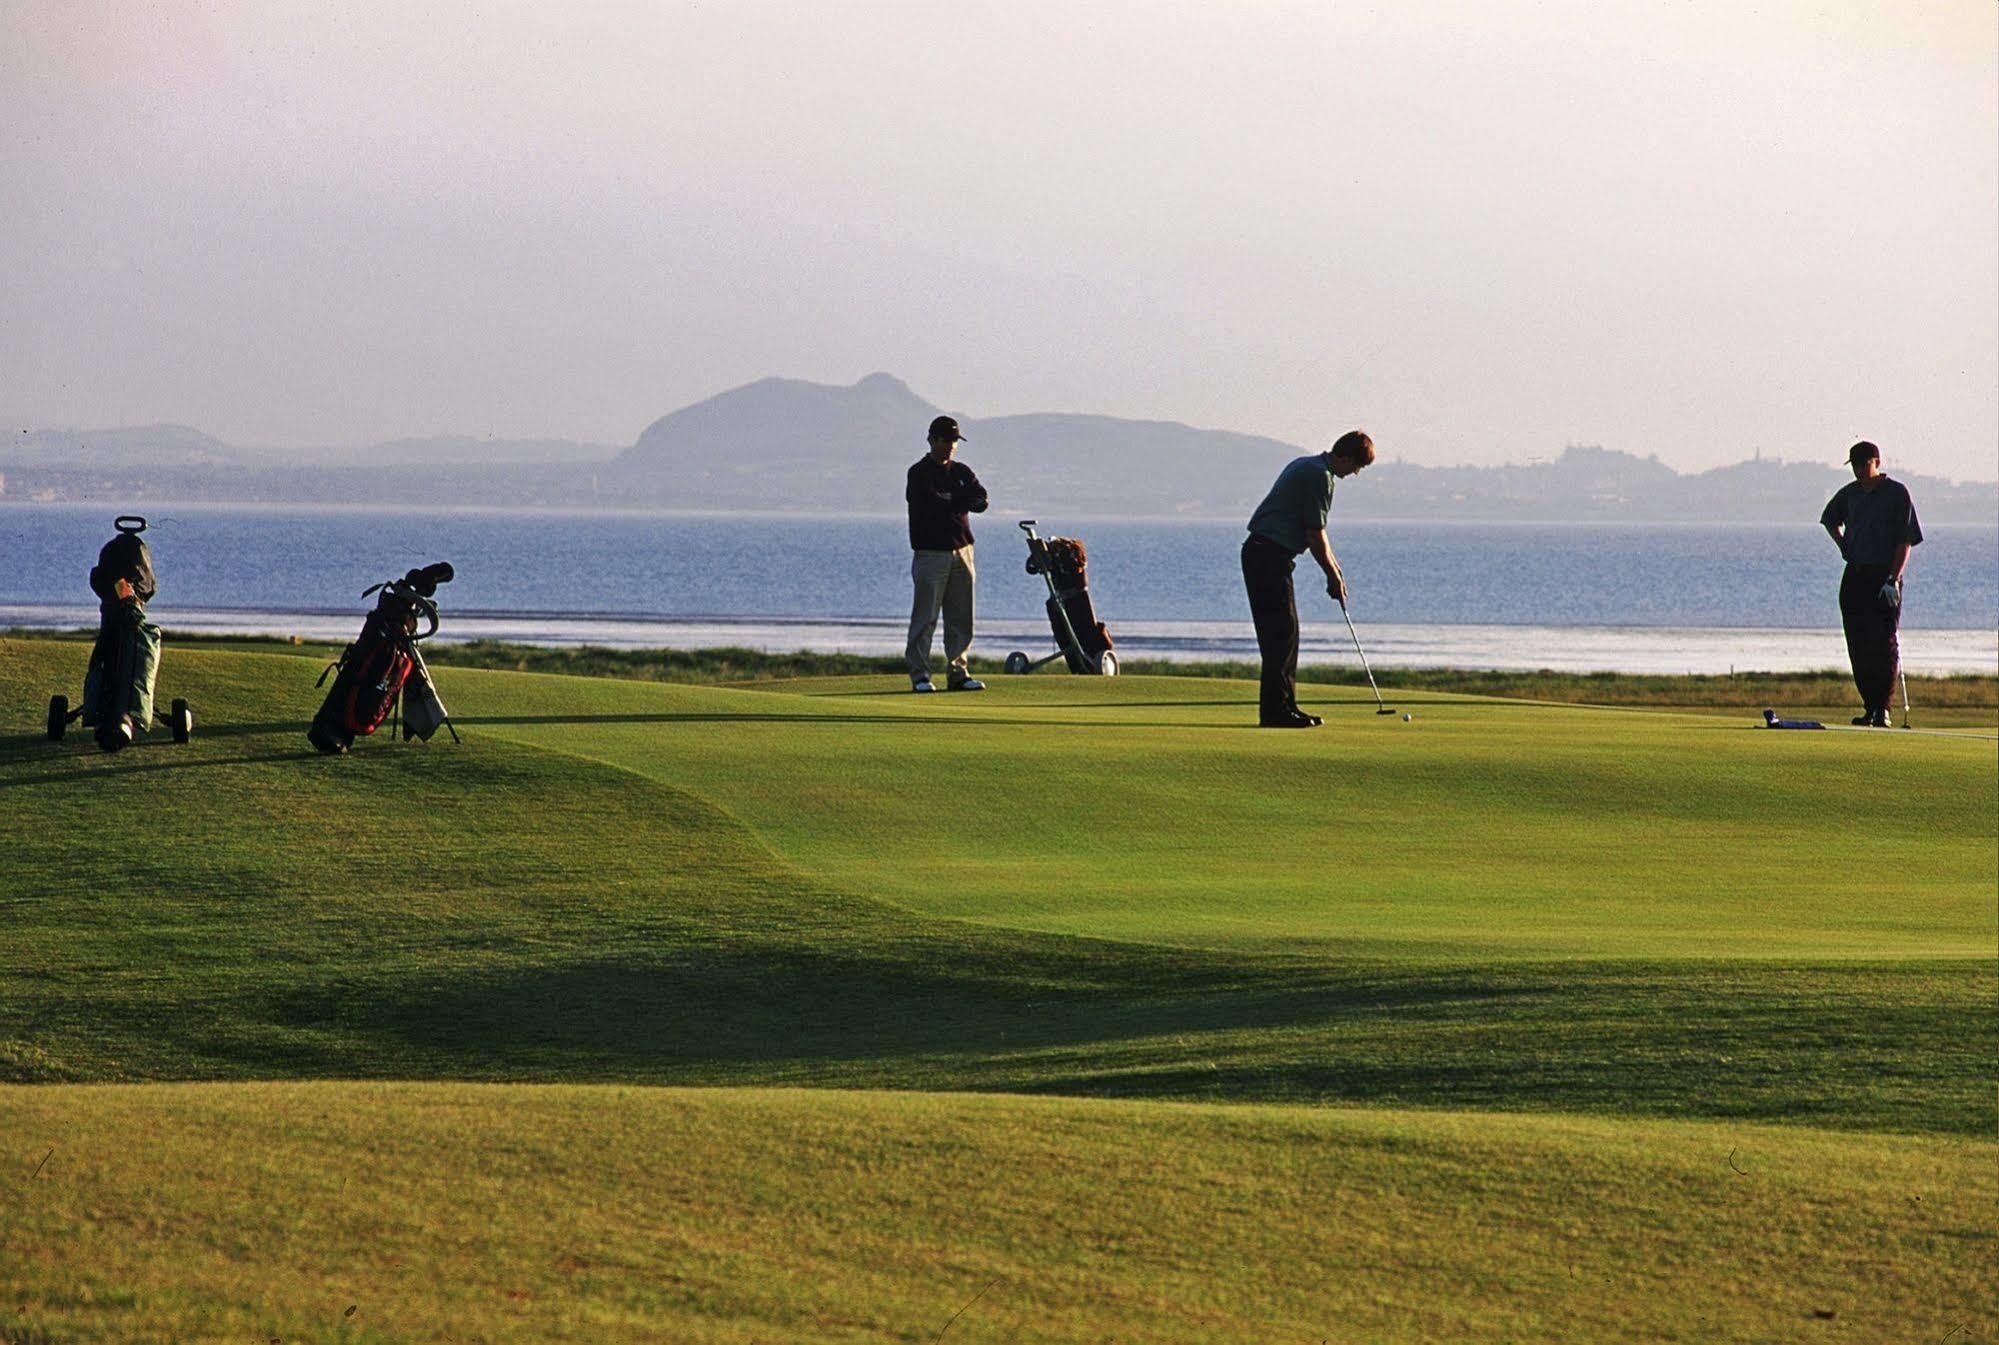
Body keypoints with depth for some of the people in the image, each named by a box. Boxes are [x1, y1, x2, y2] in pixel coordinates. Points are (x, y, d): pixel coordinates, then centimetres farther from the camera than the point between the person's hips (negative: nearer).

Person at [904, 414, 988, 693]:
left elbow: (981, 501, 1)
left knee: (961, 617, 6)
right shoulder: (920, 473, -3)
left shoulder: (961, 472, 16)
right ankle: (919, 675, -4)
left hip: (961, 550, 6)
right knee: (925, 617, -6)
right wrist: (959, 503, -6)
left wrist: (949, 502, -14)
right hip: (931, 553, -6)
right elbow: (930, 505, -18)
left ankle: (958, 672, 11)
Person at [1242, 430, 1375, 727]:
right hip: (1271, 555, -10)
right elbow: (1315, 535, -13)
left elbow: (1313, 532, 25)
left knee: (1281, 632, 12)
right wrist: (1333, 576, -3)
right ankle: (1277, 710, -11)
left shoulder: (1307, 466, 19)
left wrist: (1334, 565, 22)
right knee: (1282, 632, -10)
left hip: (1258, 551, 10)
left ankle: (1282, 706, 15)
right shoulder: (1320, 476, -14)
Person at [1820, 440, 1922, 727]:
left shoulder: (1897, 493, -5)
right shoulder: (1850, 493, 11)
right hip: (1855, 575, 6)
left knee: (1885, 645, -8)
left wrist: (1893, 579, -16)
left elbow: (1905, 541, -9)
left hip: (1885, 575, -6)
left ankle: (1883, 709, -6)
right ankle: (1870, 707, 10)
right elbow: (1829, 519, 33)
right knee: (1857, 646, 4)